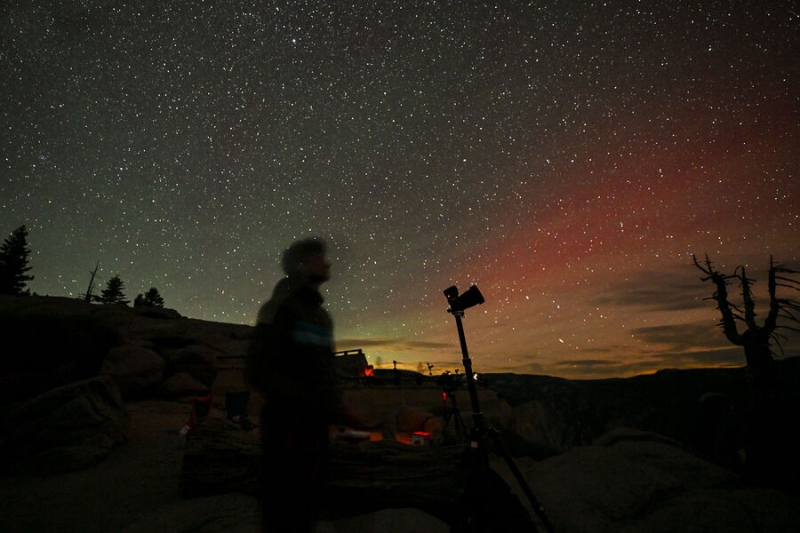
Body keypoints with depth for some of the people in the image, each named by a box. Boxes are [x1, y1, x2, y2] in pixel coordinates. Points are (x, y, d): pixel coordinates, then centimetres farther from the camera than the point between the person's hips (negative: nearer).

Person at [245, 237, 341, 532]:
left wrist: (333, 401, 5)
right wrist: (307, 399, -20)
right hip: (288, 426, -7)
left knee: (308, 509, 17)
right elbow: (257, 371, -16)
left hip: (317, 427, 7)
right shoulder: (280, 307, -9)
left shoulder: (323, 315, 14)